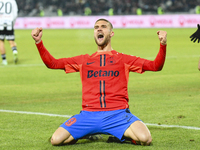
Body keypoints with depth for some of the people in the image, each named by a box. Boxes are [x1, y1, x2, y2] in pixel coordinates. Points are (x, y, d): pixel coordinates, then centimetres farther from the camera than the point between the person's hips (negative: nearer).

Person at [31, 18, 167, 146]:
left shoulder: (123, 59, 16)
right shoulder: (84, 60, 21)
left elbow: (156, 66, 10)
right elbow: (52, 63, 21)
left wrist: (163, 44, -7)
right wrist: (39, 42, 9)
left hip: (117, 114, -2)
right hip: (89, 114, 2)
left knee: (145, 139, -29)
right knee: (56, 140, -16)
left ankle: (121, 134, 6)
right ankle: (90, 134, 12)